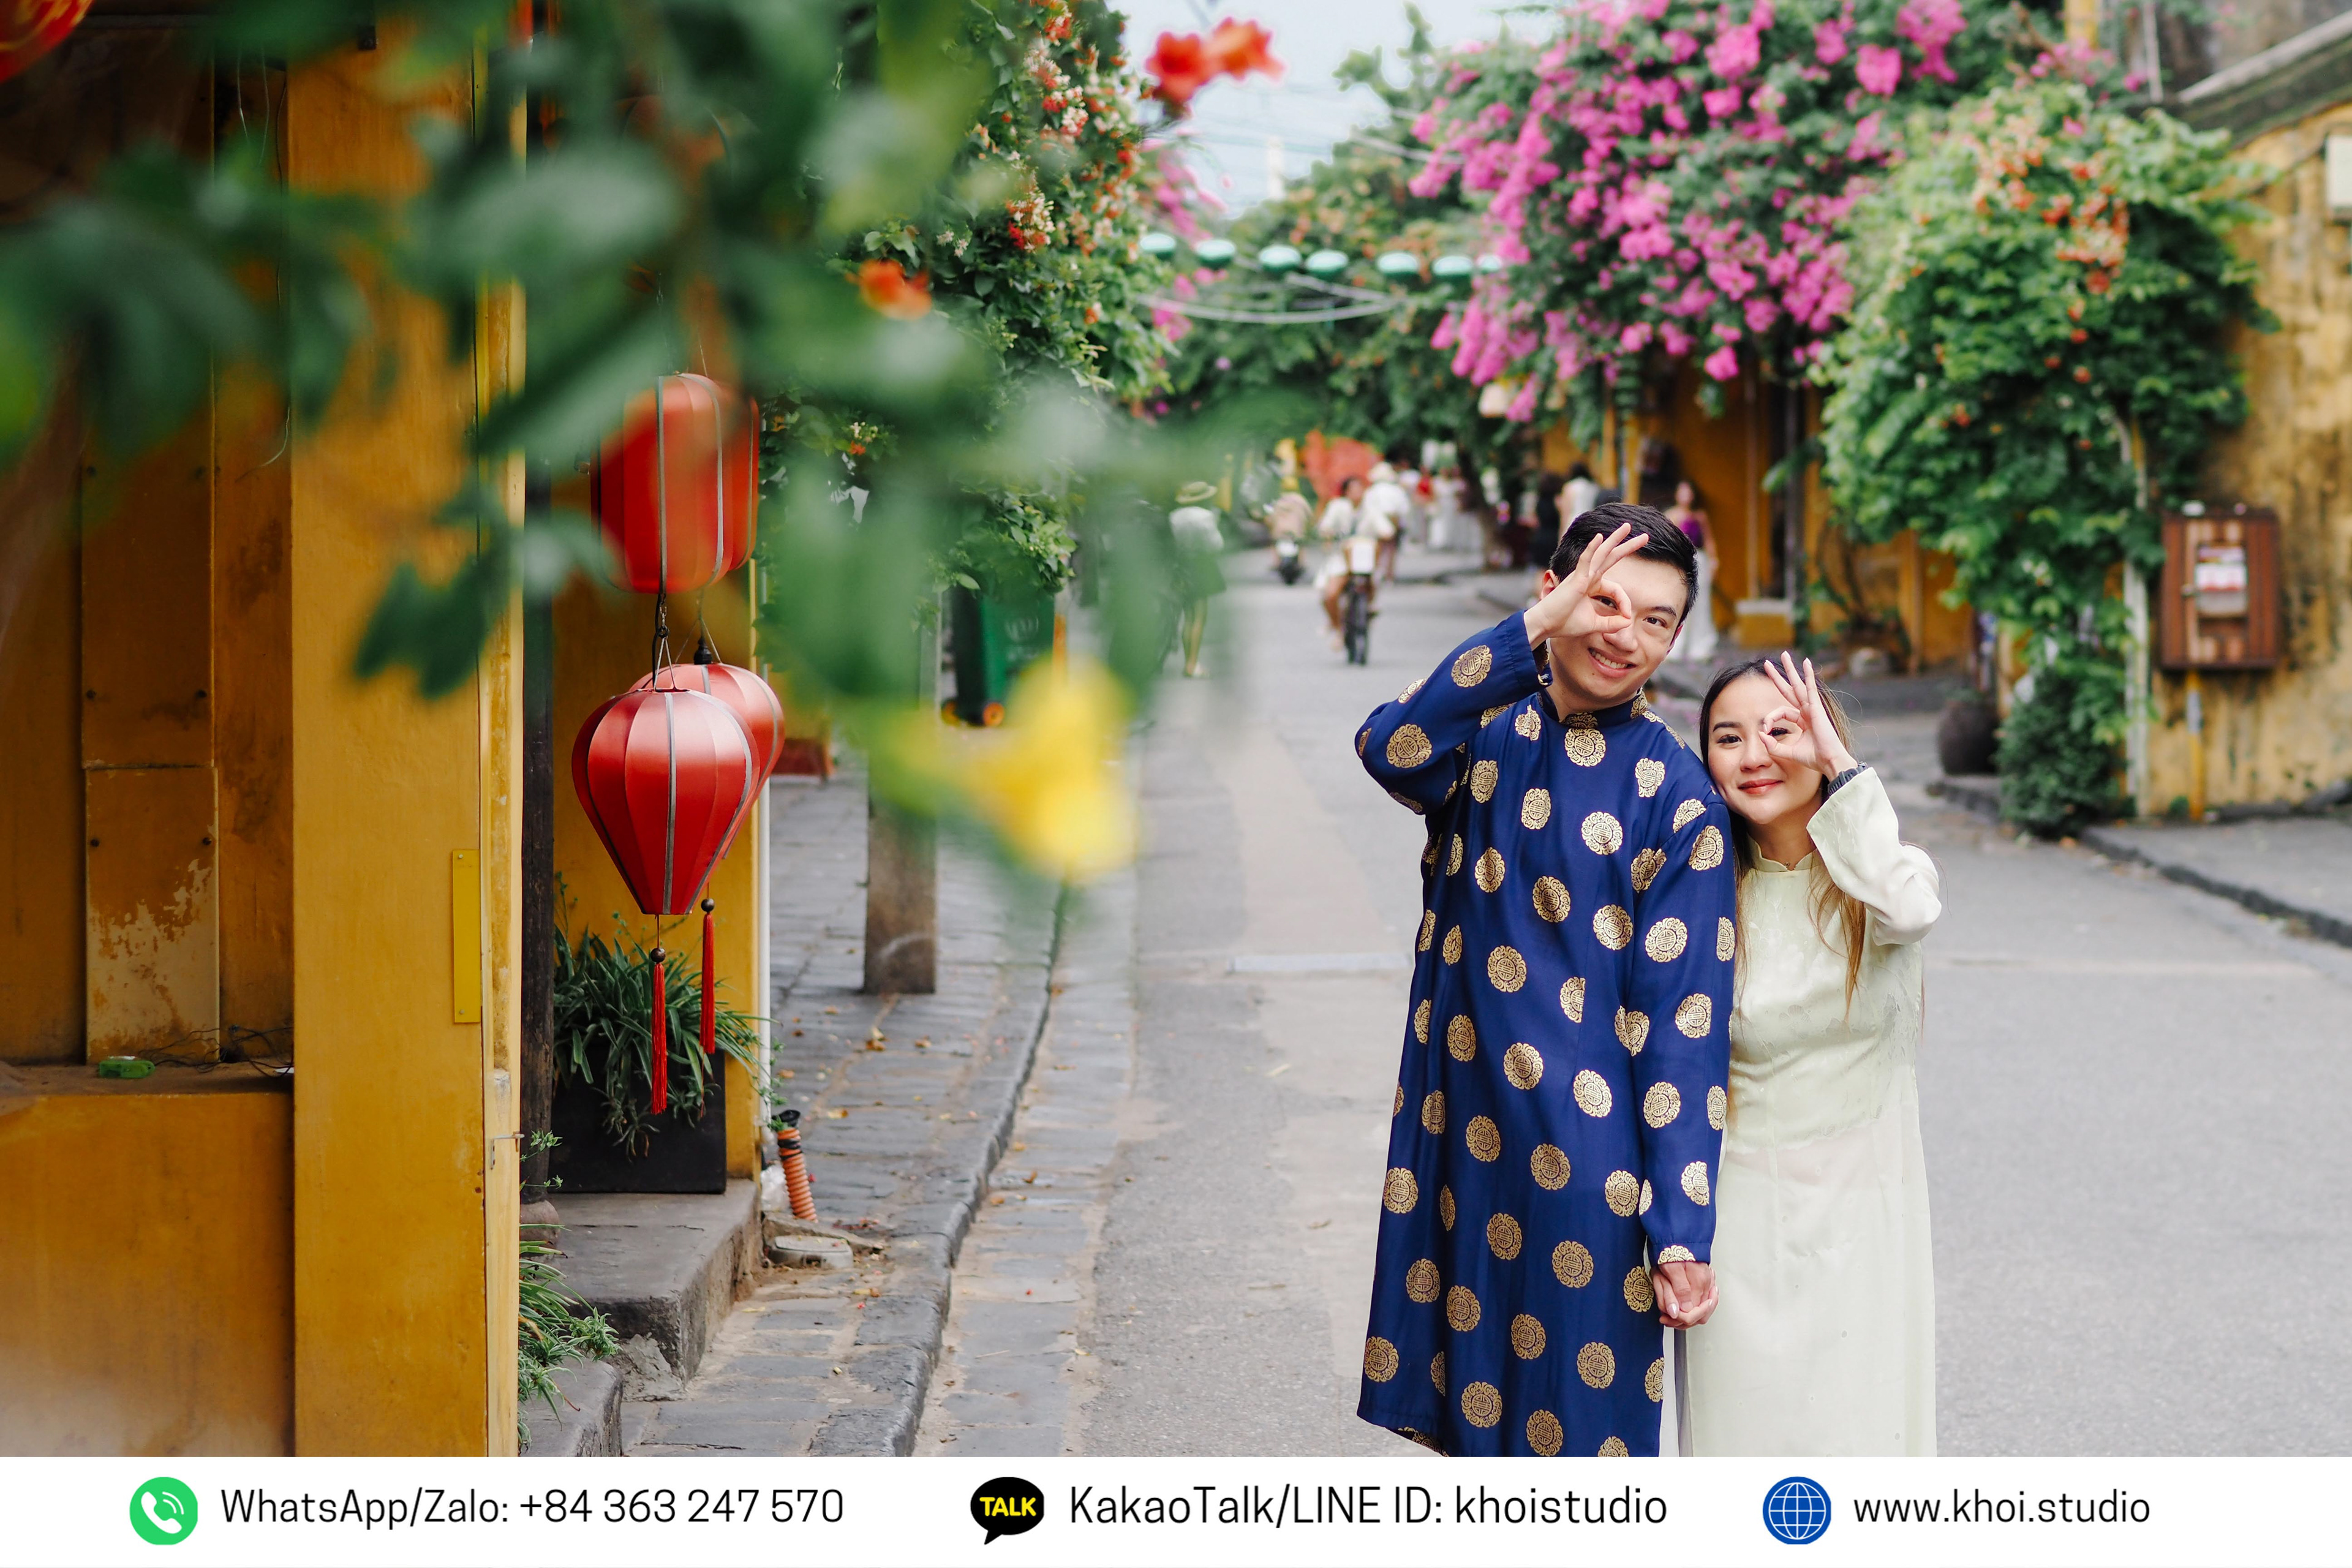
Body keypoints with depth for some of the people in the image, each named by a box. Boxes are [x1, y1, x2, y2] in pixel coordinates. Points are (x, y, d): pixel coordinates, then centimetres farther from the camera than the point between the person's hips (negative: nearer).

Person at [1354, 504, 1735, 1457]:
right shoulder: (1487, 728, 3)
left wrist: (1681, 1233, -17)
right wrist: (1537, 627, -27)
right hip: (1454, 1121, 4)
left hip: (1581, 1149, -4)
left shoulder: (1674, 798, -9)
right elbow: (1394, 751, -22)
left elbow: (1681, 1024, -12)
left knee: (1574, 1415, 4)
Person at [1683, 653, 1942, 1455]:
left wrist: (1842, 768, -20)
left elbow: (1912, 908, -28)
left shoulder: (1876, 875, -2)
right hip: (1744, 1204, 1)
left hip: (1863, 1211, -1)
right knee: (1748, 1427, 2)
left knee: (1861, 1428, -2)